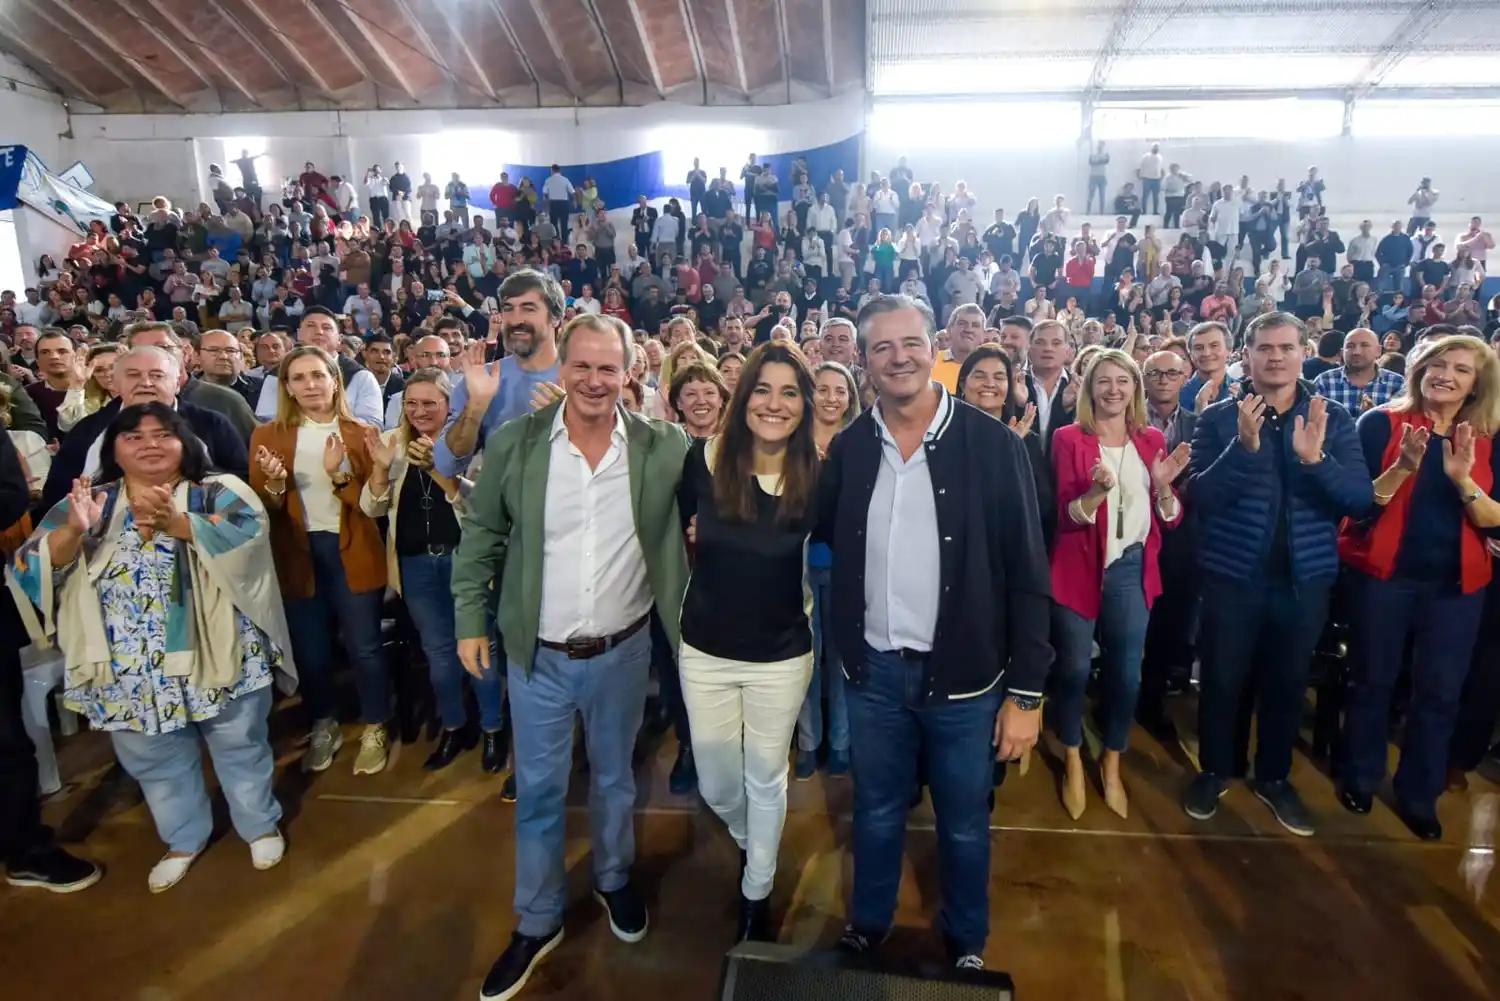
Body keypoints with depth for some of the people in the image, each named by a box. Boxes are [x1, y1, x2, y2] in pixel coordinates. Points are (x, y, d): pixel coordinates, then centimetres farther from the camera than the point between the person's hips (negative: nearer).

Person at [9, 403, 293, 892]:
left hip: (216, 651, -3)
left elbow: (247, 532, -21)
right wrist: (73, 531, -24)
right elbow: (31, 569, -4)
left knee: (240, 746, 13)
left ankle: (260, 824, 36)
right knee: (156, 760, 19)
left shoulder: (219, 492, -3)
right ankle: (184, 839, 41)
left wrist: (176, 522, -34)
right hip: (133, 667, 3)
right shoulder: (87, 503, 5)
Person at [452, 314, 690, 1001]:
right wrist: (470, 620, 1)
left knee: (614, 778, 21)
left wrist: (687, 627, -6)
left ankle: (614, 881, 48)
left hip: (623, 652, 0)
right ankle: (537, 922, 36)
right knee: (538, 790, 14)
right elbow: (480, 536, 0)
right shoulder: (514, 442, -9)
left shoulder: (663, 448, -10)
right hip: (538, 654, 0)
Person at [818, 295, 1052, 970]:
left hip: (963, 674, -2)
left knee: (964, 825, 17)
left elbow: (1027, 574, -10)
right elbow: (825, 538, 11)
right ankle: (866, 927, 45)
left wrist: (1026, 691, -10)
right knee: (876, 814, 20)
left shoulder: (993, 445, -11)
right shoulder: (848, 447, -2)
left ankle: (967, 944, 43)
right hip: (874, 669, 2)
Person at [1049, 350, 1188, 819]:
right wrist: (1098, 490, -30)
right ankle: (1073, 763, 29)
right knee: (1075, 669, 6)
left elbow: (1169, 518, 5)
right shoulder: (1068, 438, -5)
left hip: (1132, 569, 3)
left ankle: (1111, 764, 32)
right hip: (1079, 569, -3)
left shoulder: (1152, 440, 6)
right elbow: (1066, 517, -11)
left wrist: (1163, 484, -15)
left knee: (1127, 674, 8)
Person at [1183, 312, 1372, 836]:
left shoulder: (1334, 419, 1)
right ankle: (1214, 771, 31)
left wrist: (1315, 459, -26)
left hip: (1305, 577, 2)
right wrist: (1243, 447, -28)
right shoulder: (1218, 418, -5)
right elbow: (1198, 497, -14)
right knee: (1222, 680, 10)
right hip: (1232, 574, -2)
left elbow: (1361, 498, -8)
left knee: (1288, 683, 16)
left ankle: (1274, 777, 36)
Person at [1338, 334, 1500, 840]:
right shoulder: (1381, 423, -6)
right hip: (1383, 574, -2)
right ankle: (1359, 777, 28)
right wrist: (1403, 467, -25)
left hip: (1456, 582, 3)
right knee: (1373, 681, 10)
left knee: (1440, 691, 9)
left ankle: (1419, 793, 25)